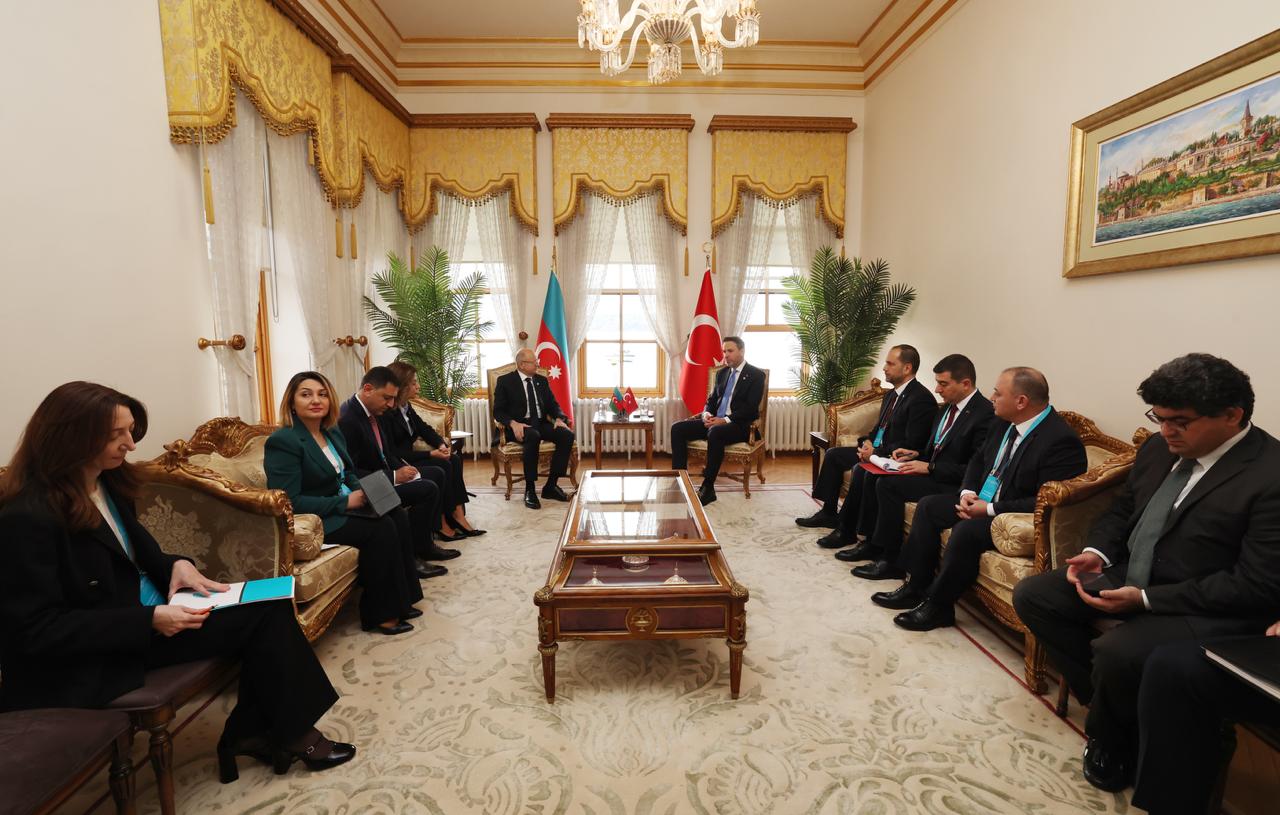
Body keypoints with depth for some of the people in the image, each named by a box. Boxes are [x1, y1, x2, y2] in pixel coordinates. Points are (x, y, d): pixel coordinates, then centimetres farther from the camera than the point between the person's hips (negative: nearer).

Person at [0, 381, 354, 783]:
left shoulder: (105, 482, 6)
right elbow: (39, 630, -22)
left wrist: (176, 565, -4)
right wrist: (150, 621, -26)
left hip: (149, 612, 9)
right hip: (96, 658, -8)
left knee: (268, 609, -10)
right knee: (263, 618, -17)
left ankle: (254, 732, 3)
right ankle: (289, 733, 2)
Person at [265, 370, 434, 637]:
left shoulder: (333, 432, 9)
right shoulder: (283, 442, -18)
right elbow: (289, 501, -23)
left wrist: (362, 490, -4)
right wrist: (345, 503, -23)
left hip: (343, 506, 9)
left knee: (398, 516, -12)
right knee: (381, 528, -23)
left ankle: (400, 600, -4)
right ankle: (379, 614, -10)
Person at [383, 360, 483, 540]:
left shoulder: (406, 407, 9)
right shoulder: (386, 413, -20)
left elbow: (425, 429, 13)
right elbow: (392, 454, -23)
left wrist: (441, 444, -9)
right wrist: (430, 454, -23)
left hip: (408, 458, 9)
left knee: (454, 460, -7)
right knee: (441, 468, -22)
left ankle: (457, 514, -10)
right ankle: (442, 524, -11)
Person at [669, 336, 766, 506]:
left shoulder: (756, 375, -2)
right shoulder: (722, 373, 18)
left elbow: (751, 408, -12)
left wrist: (725, 420, -22)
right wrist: (706, 414, -4)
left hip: (739, 425, -7)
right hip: (715, 420, 7)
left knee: (715, 433, -39)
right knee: (677, 428, -13)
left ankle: (708, 488, -29)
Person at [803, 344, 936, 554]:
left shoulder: (921, 398, -17)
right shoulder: (892, 394, 12)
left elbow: (911, 444, -22)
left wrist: (876, 453, -20)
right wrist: (868, 442, 0)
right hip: (876, 451, 10)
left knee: (860, 470, -32)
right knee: (833, 454, 5)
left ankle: (846, 531, -18)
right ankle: (828, 513, 11)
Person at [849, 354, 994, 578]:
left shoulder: (986, 414, -16)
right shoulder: (946, 408, 12)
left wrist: (930, 467, -20)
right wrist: (916, 454, 3)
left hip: (954, 486, -9)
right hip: (932, 473, 9)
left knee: (889, 483, -23)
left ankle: (891, 561, -12)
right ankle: (872, 544, 1)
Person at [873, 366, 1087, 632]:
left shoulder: (1061, 440, -23)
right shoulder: (1004, 423, 2)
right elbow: (978, 460, 15)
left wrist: (990, 509, -23)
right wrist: (968, 492, -3)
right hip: (981, 501, 9)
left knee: (966, 530, -31)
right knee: (928, 506, 1)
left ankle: (938, 605, -10)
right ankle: (917, 586, 7)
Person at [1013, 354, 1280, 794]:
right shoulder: (1159, 448, 2)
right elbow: (1121, 508, 17)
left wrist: (1146, 598, -24)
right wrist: (1098, 552, -4)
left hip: (1208, 608, -8)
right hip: (1130, 575, 8)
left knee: (1118, 652, -31)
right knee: (1032, 595, -1)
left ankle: (1108, 741, 2)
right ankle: (1110, 701, 8)